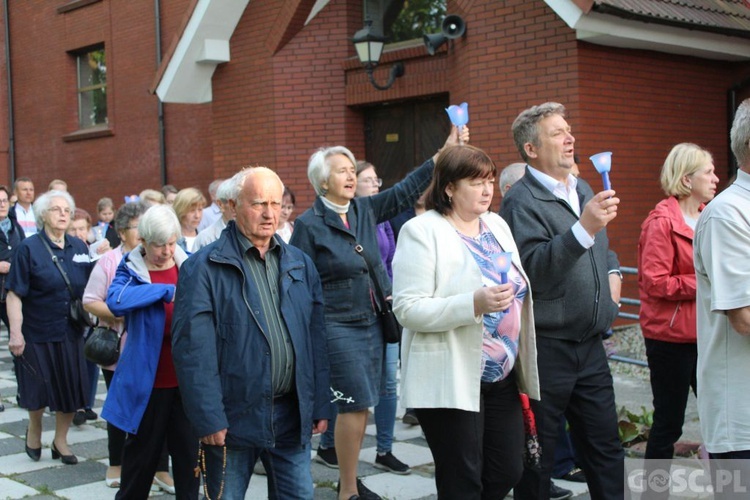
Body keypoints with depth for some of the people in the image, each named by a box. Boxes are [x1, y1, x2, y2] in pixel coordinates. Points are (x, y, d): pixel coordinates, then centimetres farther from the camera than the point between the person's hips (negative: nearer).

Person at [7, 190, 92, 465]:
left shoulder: (79, 247, 4)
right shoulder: (29, 248, -8)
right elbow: (14, 294, -11)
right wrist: (15, 333, -18)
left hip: (71, 332, 4)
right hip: (38, 333, -3)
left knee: (71, 389, 6)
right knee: (40, 389, 8)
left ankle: (60, 440, 26)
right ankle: (34, 429, 36)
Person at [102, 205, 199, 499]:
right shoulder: (130, 270, -6)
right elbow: (116, 301, -27)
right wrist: (168, 291, -27)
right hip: (148, 379, -2)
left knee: (188, 449, 10)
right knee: (143, 450, 12)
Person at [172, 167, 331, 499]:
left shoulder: (300, 265, 10)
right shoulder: (204, 268, -7)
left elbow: (317, 339, 11)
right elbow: (193, 349, -12)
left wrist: (320, 406, 7)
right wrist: (208, 419, -16)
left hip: (291, 414, 5)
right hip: (234, 418, -4)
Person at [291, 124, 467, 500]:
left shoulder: (365, 209, 8)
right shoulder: (309, 224, -8)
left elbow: (406, 190, 7)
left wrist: (444, 153, 0)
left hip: (372, 323, 6)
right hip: (338, 327, -6)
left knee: (360, 405, 11)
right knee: (354, 405, -7)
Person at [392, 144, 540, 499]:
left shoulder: (497, 225, 11)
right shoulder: (422, 231, -11)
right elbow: (408, 309, -18)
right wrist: (475, 304, -29)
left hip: (501, 377, 7)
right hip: (450, 382, -7)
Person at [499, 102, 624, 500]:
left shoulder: (583, 191, 13)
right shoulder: (522, 201, -13)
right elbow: (534, 268, -28)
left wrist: (613, 272, 11)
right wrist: (584, 227, -38)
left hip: (590, 344, 7)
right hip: (546, 346, -7)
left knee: (605, 445, 12)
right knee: (538, 452, 6)